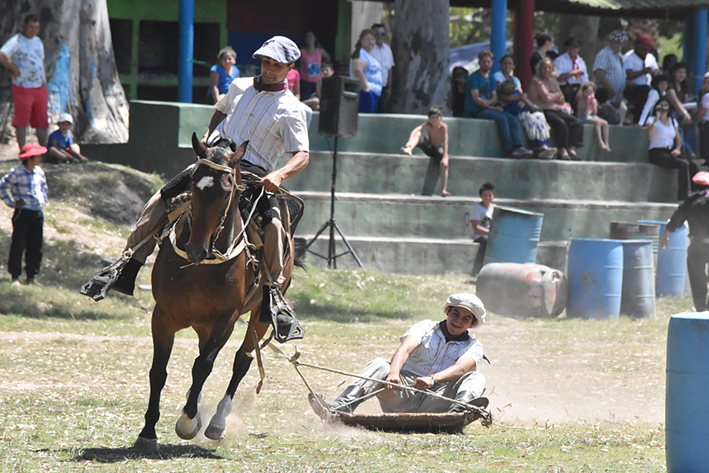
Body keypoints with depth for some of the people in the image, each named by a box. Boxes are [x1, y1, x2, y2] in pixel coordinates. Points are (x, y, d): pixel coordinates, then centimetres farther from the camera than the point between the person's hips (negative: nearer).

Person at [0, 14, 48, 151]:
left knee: (42, 121, 6)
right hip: (23, 87, -7)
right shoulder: (16, 41, -9)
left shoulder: (38, 41, 15)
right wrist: (15, 68, -17)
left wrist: (45, 84, 16)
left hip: (40, 87, 7)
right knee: (22, 120, -1)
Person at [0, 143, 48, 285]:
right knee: (18, 244, -4)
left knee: (35, 246, 7)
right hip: (23, 212, -6)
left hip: (37, 213, 6)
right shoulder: (18, 172, -9)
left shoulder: (39, 172, 11)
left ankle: (31, 276, 14)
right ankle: (15, 277, 1)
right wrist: (11, 203, -7)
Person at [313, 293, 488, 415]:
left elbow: (461, 368, -12)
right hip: (404, 393, 1)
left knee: (476, 378, -21)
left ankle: (458, 411, -57)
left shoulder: (473, 346, 12)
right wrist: (394, 374, -31)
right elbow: (405, 349, -7)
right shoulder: (425, 328, 15)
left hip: (434, 402, -1)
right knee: (379, 364, -22)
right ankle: (339, 409, -44)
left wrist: (433, 379, -34)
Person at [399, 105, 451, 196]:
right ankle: (409, 149, -47)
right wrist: (409, 142, -52)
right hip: (429, 148, 2)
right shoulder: (427, 125, -15)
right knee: (419, 134, -22)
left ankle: (443, 190, -31)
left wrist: (444, 157, -40)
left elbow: (445, 142, -29)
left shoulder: (443, 127, -21)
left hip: (439, 150, -2)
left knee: (444, 164, -32)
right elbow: (415, 130, -32)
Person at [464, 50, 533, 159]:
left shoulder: (491, 78, 18)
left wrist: (488, 102, -12)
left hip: (488, 108, 7)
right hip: (475, 112, -7)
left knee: (512, 119, -14)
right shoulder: (474, 77, -5)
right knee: (501, 119, -28)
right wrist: (492, 108, -14)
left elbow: (494, 97, 12)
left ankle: (518, 147, -26)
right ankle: (510, 149, -27)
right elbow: (476, 99, -12)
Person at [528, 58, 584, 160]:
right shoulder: (536, 81, -3)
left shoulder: (553, 81, 20)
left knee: (577, 123, -9)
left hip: (556, 110, 8)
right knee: (560, 123, -33)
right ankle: (562, 151, -29)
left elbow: (561, 100, 12)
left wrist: (551, 98, -8)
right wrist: (557, 95, 5)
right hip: (544, 111, -8)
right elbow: (547, 98, -14)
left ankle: (572, 149, -17)